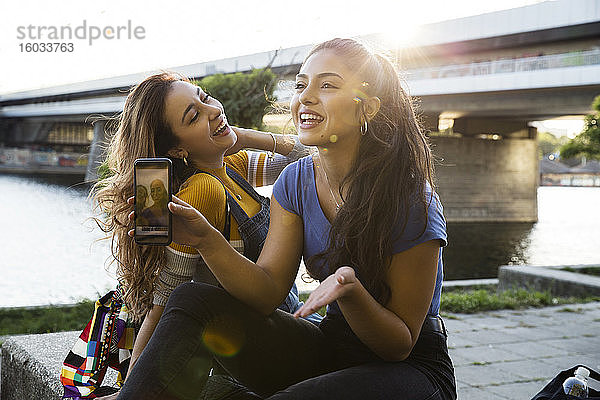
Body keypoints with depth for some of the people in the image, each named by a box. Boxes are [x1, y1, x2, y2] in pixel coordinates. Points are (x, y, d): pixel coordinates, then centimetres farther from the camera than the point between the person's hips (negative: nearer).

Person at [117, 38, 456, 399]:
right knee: (193, 301, -14)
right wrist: (207, 241, -26)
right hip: (329, 349, 5)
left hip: (410, 367, -5)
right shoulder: (295, 182, 0)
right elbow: (268, 292, -9)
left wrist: (350, 292, -35)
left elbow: (401, 345, -15)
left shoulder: (410, 201, -18)